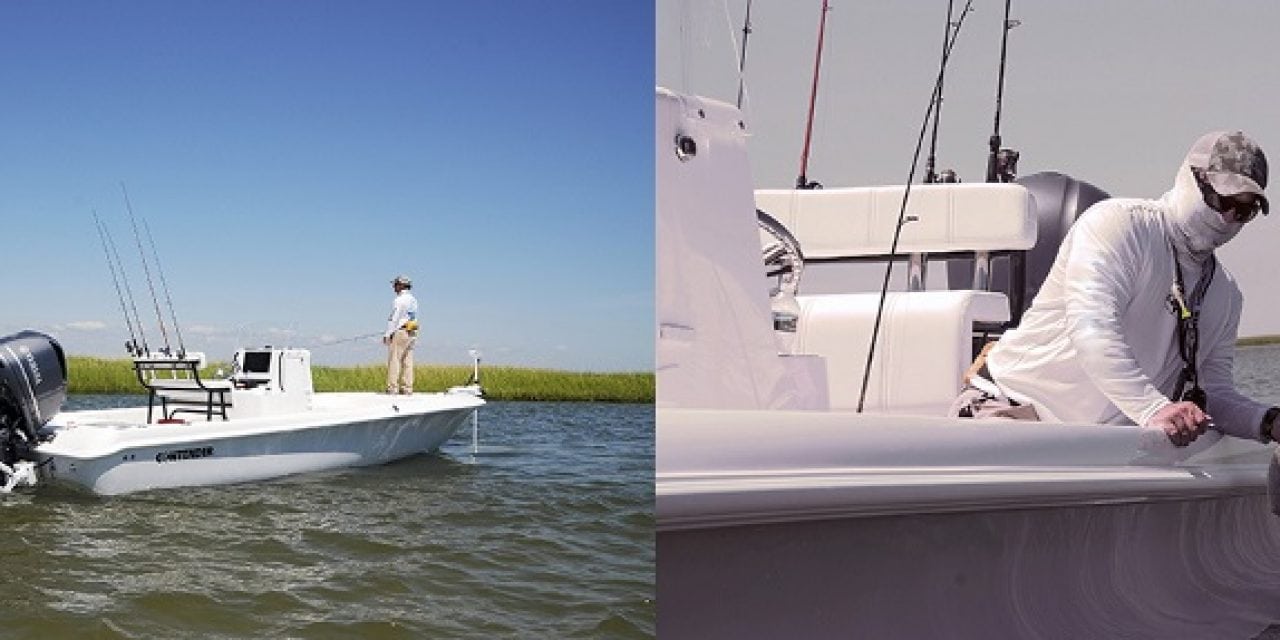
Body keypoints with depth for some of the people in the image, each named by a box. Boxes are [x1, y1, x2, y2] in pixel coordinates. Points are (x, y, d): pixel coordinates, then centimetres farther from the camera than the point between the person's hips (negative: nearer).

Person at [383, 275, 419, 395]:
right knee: (407, 361, 7)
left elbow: (393, 319, -14)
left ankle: (392, 387, -8)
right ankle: (407, 388, 6)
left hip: (400, 332, -8)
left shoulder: (399, 300, -11)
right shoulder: (413, 300, 14)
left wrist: (387, 334, -11)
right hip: (412, 333, 8)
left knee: (394, 360, -5)